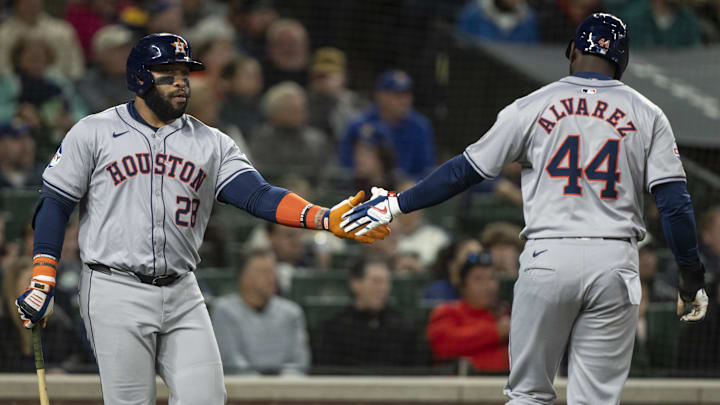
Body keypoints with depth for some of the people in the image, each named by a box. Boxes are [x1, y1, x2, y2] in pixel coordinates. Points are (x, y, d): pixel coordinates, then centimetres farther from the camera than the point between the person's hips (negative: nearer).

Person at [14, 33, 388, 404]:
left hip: (182, 295, 4)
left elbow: (257, 195, -2)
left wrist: (326, 218, -19)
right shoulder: (94, 132, 3)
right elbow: (55, 204, 3)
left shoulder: (211, 143, 11)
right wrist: (42, 283, -7)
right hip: (115, 291, -4)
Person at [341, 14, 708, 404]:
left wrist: (398, 203, 17)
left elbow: (465, 171, 6)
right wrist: (692, 278, 6)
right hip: (615, 264, 1)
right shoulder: (647, 115, 5)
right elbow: (675, 204, -1)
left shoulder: (532, 107, 3)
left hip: (547, 259, -1)